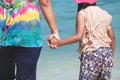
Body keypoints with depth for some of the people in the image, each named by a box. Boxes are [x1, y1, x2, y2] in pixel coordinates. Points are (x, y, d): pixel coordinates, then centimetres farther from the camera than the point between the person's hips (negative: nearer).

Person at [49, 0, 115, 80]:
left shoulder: (82, 14, -3)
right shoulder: (105, 14, 13)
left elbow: (79, 36, -15)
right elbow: (112, 38, 14)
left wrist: (58, 43, -12)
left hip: (91, 54, -5)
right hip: (107, 52, 6)